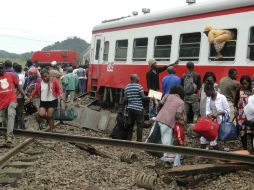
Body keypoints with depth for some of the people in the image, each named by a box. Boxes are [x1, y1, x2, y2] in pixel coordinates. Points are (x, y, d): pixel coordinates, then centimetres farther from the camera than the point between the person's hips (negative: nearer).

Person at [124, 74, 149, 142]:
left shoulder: (127, 87, 6)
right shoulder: (139, 87, -10)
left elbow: (125, 99, 3)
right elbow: (143, 97, -13)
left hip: (130, 108, 6)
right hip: (138, 108, -6)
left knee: (130, 124, 12)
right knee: (140, 124, 0)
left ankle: (128, 138, 15)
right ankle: (139, 139, -1)